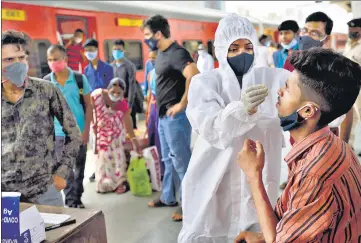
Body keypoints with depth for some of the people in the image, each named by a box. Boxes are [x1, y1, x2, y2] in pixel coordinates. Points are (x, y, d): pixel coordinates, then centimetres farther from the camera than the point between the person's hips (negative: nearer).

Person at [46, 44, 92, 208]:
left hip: (79, 132, 0)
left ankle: (77, 199, 27)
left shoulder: (80, 78, -6)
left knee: (79, 167, 11)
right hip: (59, 133, 0)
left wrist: (86, 130, -6)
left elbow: (88, 106, -1)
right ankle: (71, 201, 19)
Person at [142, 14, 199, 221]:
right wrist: (159, 105, 15)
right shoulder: (161, 53, 12)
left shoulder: (177, 53, -17)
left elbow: (194, 75, -33)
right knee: (168, 159, 18)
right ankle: (168, 197, 31)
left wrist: (182, 104, -26)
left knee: (181, 160, -1)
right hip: (163, 114, 10)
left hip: (175, 115, -10)